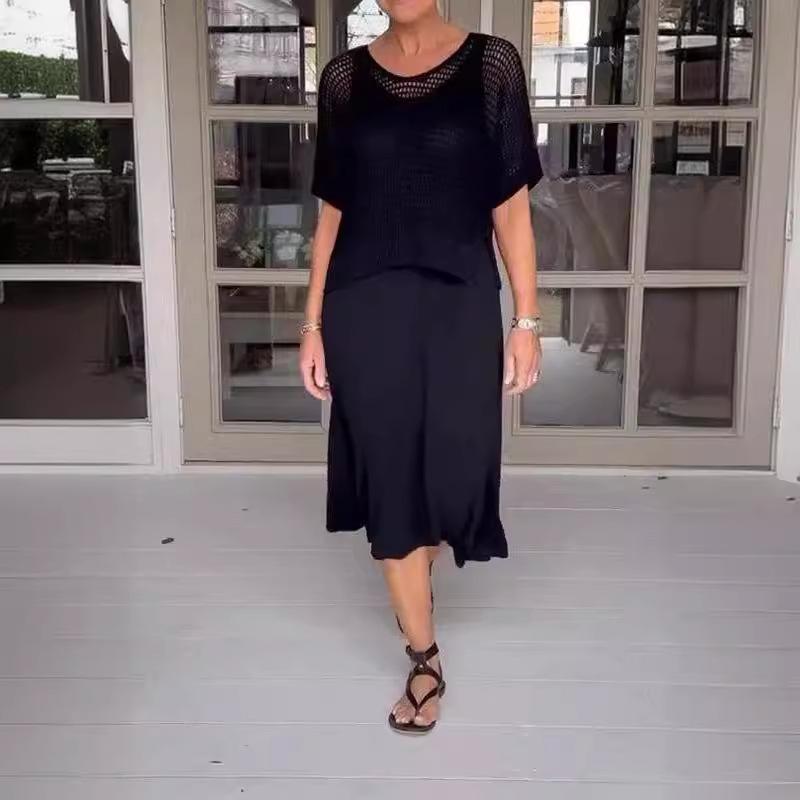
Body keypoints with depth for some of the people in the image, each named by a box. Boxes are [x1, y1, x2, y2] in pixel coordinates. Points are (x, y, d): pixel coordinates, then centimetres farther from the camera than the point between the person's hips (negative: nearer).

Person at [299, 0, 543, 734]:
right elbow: (331, 212, 6)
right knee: (389, 471, 4)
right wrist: (313, 323, 4)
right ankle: (425, 657, 18)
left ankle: (415, 580, 41)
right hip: (365, 307, 1)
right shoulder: (345, 77, 4)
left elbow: (511, 207, -2)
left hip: (459, 305, -1)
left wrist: (527, 320, -4)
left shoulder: (493, 64, -2)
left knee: (453, 468, 7)